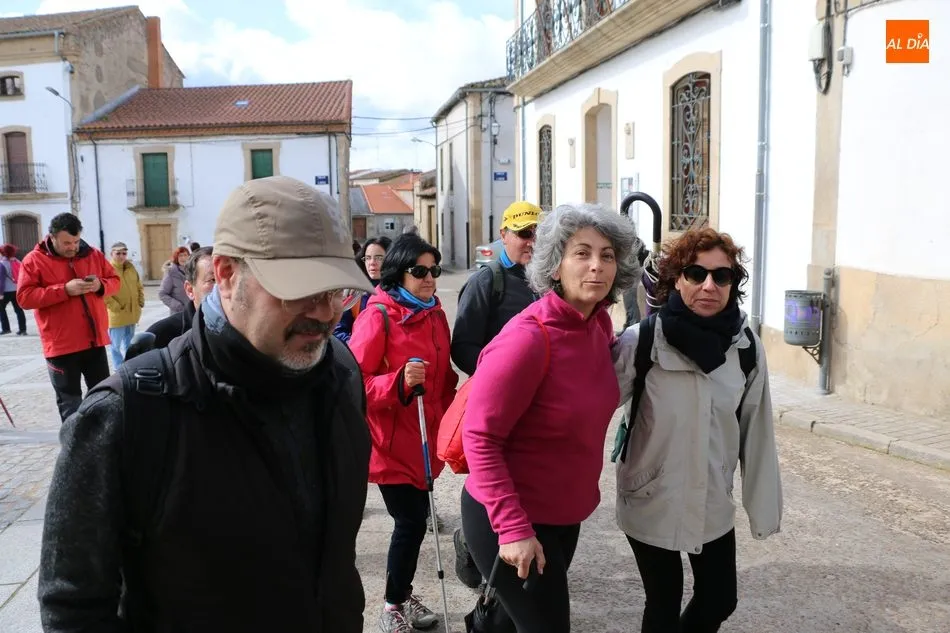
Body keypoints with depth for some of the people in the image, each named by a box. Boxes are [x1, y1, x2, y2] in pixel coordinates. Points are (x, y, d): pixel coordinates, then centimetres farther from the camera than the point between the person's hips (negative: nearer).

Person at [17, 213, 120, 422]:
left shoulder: (93, 254, 6)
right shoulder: (34, 260, -5)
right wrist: (64, 290, -21)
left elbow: (114, 280, 13)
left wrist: (100, 286, -10)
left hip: (95, 340, 4)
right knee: (70, 401, 5)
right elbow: (24, 297, -12)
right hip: (61, 345, -4)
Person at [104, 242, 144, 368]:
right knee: (115, 345, 0)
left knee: (129, 345, 18)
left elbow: (139, 287, 20)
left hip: (132, 314, 7)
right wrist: (115, 307, -20)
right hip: (116, 316, -7)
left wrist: (141, 301, 7)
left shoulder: (131, 268, 9)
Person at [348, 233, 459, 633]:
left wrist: (447, 421, 12)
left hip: (425, 437, 7)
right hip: (391, 441, -7)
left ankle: (402, 595, 34)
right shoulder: (378, 316, -15)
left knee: (415, 518, 14)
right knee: (411, 522, -4)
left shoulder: (435, 314, 7)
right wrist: (399, 382, -30)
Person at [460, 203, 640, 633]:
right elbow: (480, 437, -24)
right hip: (508, 520, -8)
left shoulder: (600, 324, -3)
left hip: (564, 513, 8)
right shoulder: (529, 337, -26)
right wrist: (512, 527, -25)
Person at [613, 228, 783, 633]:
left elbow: (757, 432, -1)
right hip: (650, 502, -3)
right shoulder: (641, 340, -18)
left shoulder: (747, 347, -7)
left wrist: (764, 507, 4)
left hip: (714, 505, 4)